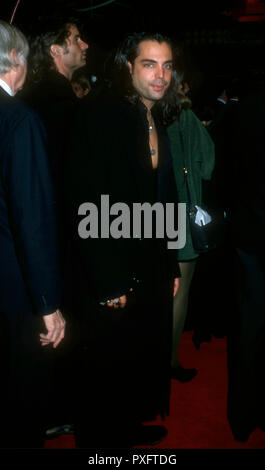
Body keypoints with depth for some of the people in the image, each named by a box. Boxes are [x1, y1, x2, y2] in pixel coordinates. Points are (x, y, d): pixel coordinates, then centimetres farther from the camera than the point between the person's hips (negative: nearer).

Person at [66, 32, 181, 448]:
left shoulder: (157, 121, 11)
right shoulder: (100, 115, -14)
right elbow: (87, 205, -20)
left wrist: (171, 266, 10)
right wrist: (108, 283, -20)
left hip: (152, 271, 8)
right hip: (113, 277, -8)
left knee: (146, 357, 19)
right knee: (107, 368, 9)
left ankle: (129, 426, 41)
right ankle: (102, 436, 32)